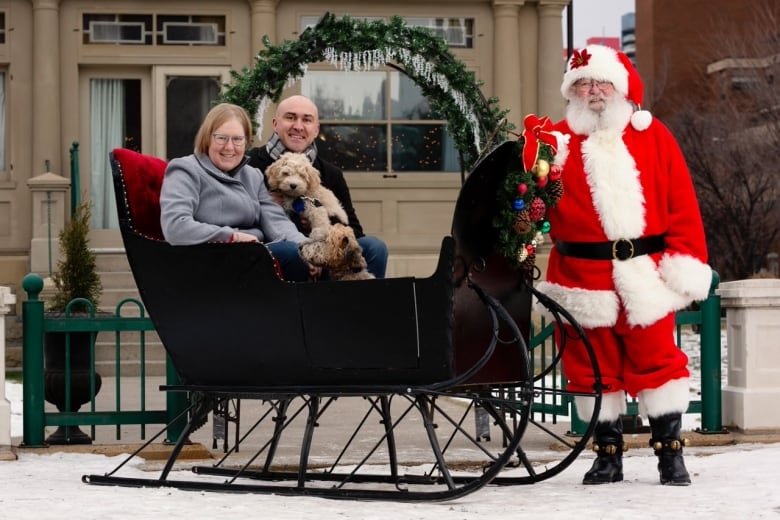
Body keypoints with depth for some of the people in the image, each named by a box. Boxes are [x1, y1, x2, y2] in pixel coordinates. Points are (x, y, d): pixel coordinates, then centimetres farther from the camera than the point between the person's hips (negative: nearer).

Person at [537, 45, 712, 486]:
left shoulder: (654, 136, 6)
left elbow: (682, 203, 3)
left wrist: (686, 264, -4)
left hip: (645, 276, -1)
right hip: (583, 278, 1)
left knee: (656, 361, 2)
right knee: (594, 366, 6)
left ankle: (670, 452, 12)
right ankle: (607, 452, 19)